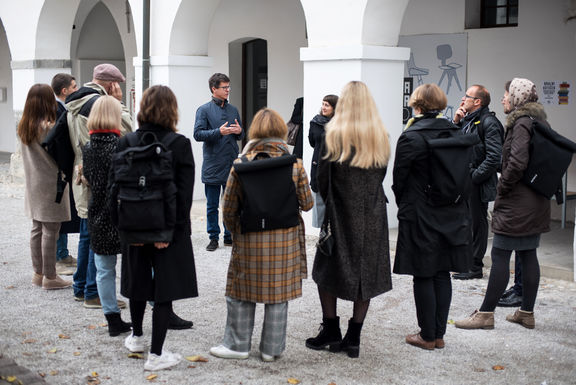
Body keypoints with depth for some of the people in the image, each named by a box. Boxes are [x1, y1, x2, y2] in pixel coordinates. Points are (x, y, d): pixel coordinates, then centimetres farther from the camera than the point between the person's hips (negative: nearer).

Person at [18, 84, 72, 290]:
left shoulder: (23, 127, 6)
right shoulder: (48, 127, -18)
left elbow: (27, 157, 11)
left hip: (33, 186, 8)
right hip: (50, 186, -8)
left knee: (37, 229, 15)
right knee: (50, 232, -1)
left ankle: (38, 273, 25)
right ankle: (50, 277, 5)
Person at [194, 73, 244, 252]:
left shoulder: (233, 110, 12)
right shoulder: (204, 110, -2)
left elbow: (241, 135, 20)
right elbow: (198, 134, -11)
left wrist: (239, 131, -4)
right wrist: (219, 132, -21)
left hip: (232, 165, 4)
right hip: (212, 167, -4)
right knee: (212, 205, 4)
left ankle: (230, 236, 18)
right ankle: (213, 237, 13)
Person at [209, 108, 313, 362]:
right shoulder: (295, 164, -4)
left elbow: (229, 207, -3)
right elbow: (307, 203, 1)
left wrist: (235, 231, 14)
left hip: (250, 239, -1)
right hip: (285, 240, 1)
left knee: (242, 293, 12)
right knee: (278, 294, 10)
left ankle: (237, 344, 21)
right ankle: (272, 348, 18)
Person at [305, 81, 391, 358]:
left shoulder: (334, 135, -10)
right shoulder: (381, 137, 2)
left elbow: (322, 179, -6)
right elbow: (381, 175, 7)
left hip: (341, 213, -3)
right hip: (373, 216, 4)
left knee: (327, 272, 12)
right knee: (366, 274, 9)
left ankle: (331, 331, 15)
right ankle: (353, 338, 12)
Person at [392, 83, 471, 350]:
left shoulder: (410, 138, -14)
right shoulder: (457, 134, 3)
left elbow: (399, 179, -8)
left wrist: (404, 206, 9)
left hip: (420, 218, -6)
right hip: (452, 216, 6)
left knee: (423, 277, 4)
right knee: (442, 275, 12)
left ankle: (427, 336, 11)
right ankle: (439, 334, 20)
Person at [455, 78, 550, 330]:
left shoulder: (521, 123, -15)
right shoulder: (538, 121, 14)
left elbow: (518, 162, -25)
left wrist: (502, 187, -11)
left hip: (517, 204, -10)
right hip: (535, 202, 10)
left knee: (499, 256, -5)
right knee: (528, 255, 12)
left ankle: (485, 314, -1)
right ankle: (527, 312, 18)